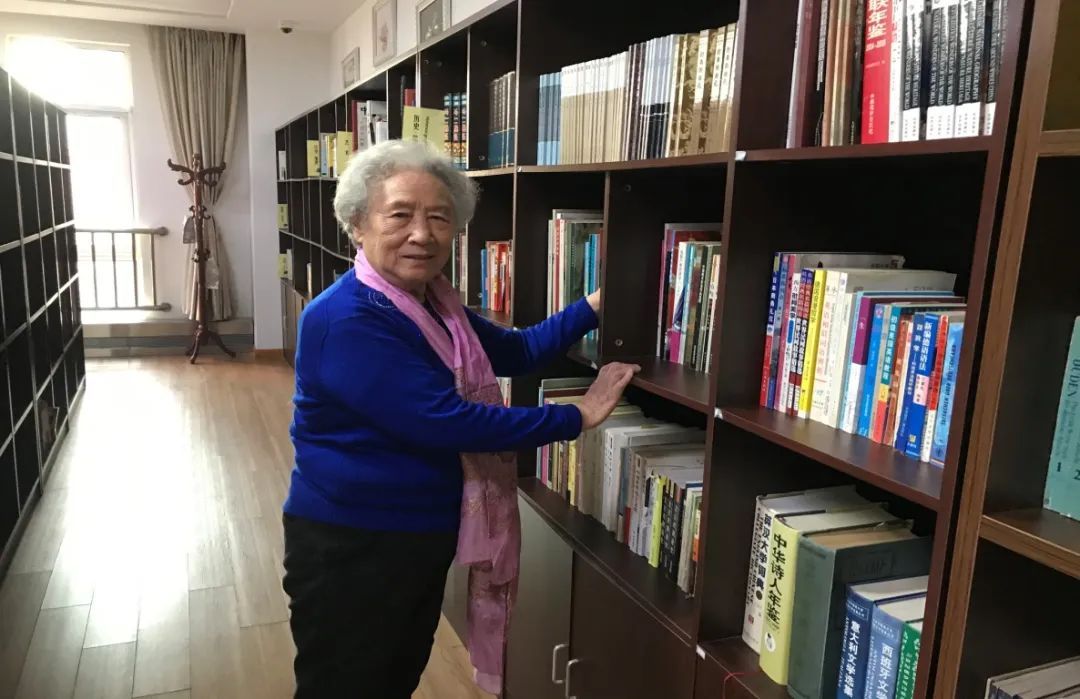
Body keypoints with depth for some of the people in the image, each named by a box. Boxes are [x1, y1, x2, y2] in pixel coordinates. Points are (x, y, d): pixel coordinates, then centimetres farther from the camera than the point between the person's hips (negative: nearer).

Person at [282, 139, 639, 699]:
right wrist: (576, 418, -23)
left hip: (424, 536, 8)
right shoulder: (346, 320, -26)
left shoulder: (435, 303, 4)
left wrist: (594, 306, 3)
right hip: (351, 547, -8)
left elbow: (515, 352, 14)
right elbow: (444, 422, -30)